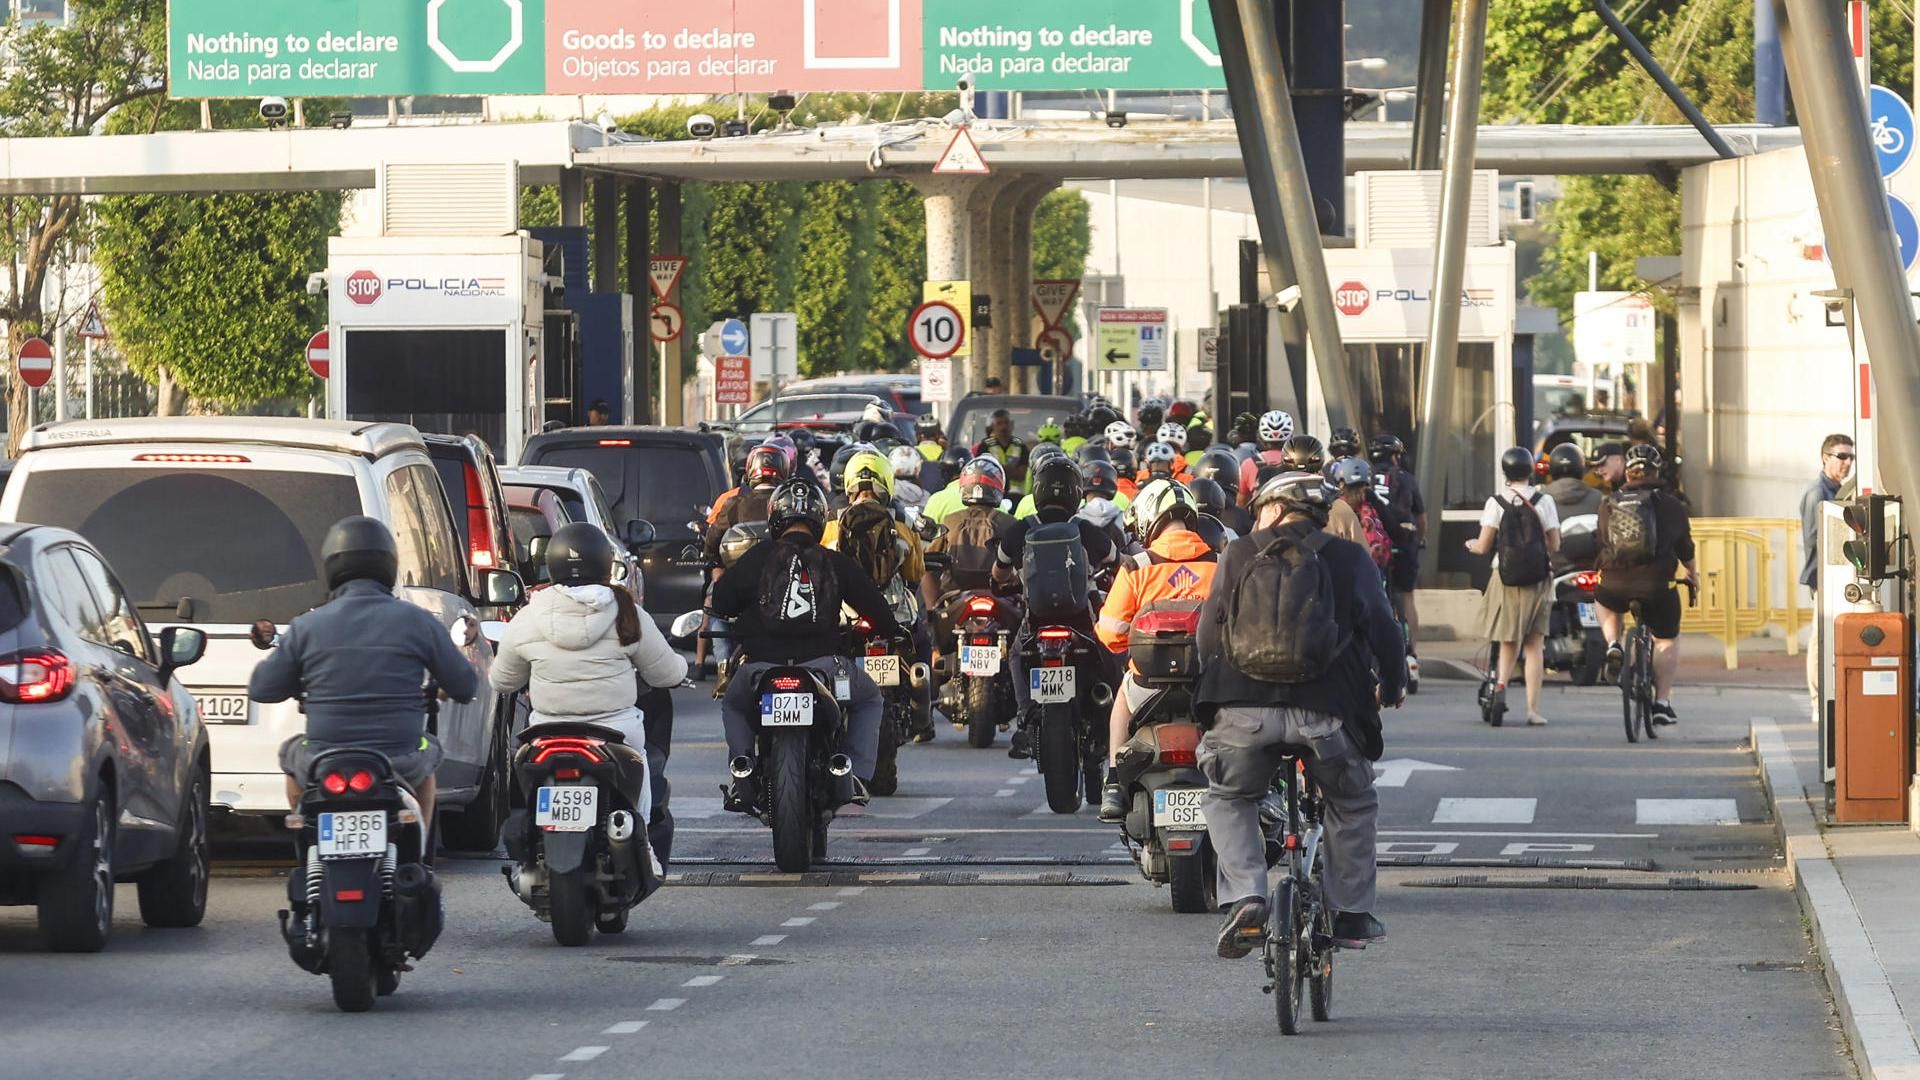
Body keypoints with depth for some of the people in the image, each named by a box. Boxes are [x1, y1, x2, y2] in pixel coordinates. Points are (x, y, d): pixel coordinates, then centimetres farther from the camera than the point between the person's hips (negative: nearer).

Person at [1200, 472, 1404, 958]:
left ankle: (1245, 898, 0)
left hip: (1243, 709, 0)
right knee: (1352, 806, 24)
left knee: (1228, 800, 21)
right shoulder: (1350, 560, 11)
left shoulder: (1238, 557, 12)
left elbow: (1208, 634, 11)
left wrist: (1214, 692, 27)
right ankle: (1352, 914, 23)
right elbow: (1383, 631, 10)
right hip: (1326, 710, 0)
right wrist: (1392, 687, 27)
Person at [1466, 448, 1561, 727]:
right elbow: (1554, 546, -1)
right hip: (1537, 580, 0)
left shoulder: (1496, 502, -4)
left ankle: (1501, 685, -13)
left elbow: (1484, 546, -5)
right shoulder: (1543, 502, -4)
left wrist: (1472, 545, 17)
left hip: (1505, 579, 0)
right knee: (1534, 644, 6)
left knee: (1509, 643, 14)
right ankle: (1533, 708, 1)